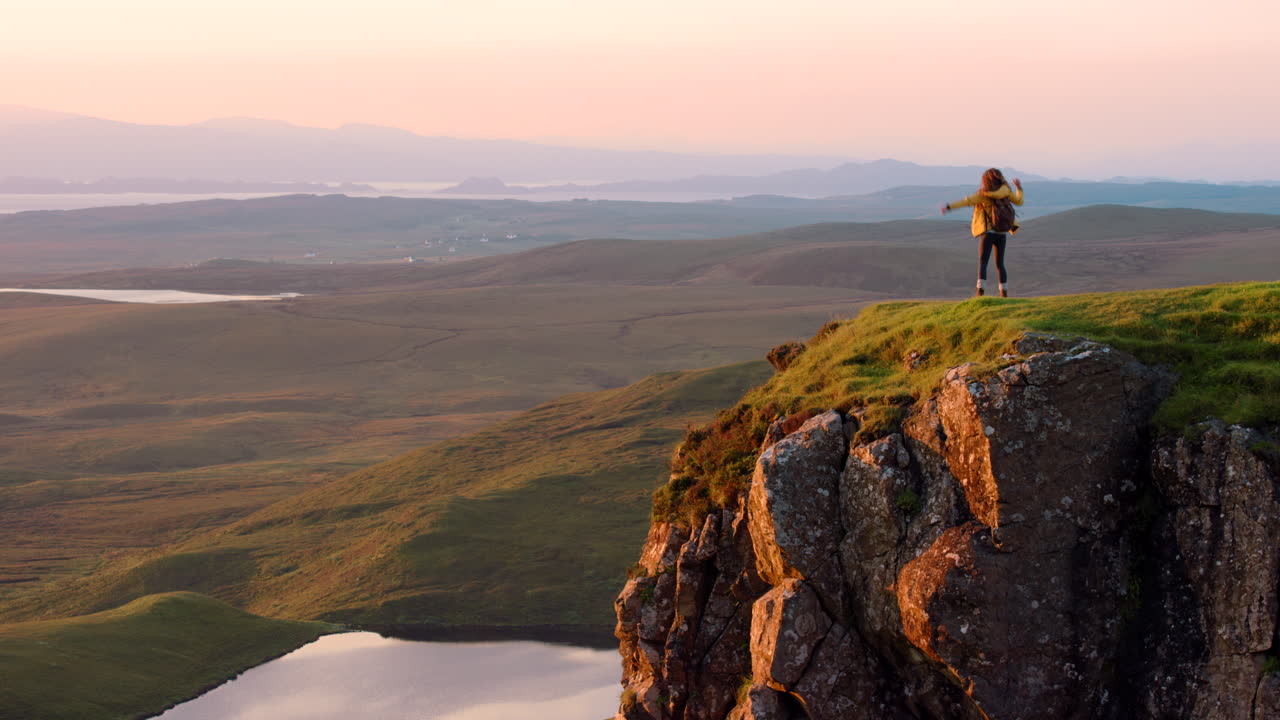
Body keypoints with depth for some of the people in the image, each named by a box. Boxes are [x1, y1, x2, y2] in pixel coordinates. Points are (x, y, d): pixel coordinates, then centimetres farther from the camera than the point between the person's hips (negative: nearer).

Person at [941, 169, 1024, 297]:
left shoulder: (983, 194, -7)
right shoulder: (1005, 191, 2)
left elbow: (967, 201, -19)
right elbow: (1019, 201, 15)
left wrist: (949, 207, -21)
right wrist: (1019, 187, 31)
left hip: (987, 232, -4)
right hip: (1001, 234, 4)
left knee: (982, 263, -6)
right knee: (1000, 264, 15)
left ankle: (981, 291, -22)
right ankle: (1004, 293, 10)